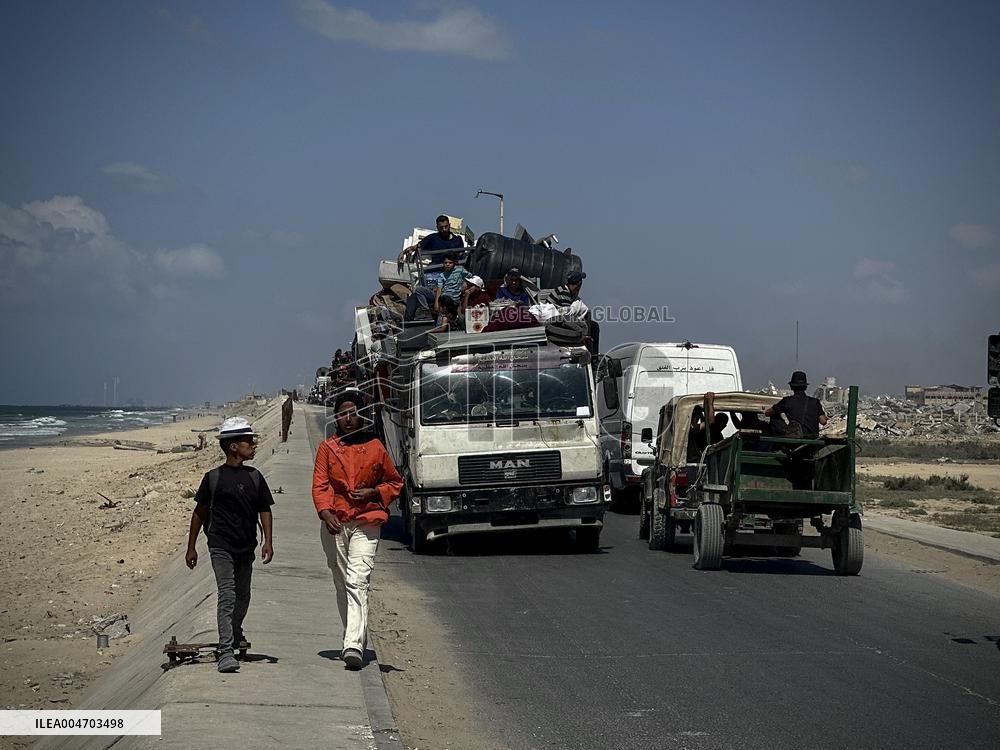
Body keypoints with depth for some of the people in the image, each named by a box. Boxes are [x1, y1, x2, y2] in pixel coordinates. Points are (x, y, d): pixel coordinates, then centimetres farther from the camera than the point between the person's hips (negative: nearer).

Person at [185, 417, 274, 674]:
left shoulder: (254, 477, 6)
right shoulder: (213, 478, -3)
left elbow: (264, 510, 9)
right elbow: (200, 512, 5)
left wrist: (268, 541, -3)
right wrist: (191, 547, 6)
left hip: (246, 547, 4)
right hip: (221, 546, -4)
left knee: (243, 595, 17)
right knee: (227, 596, -14)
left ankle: (236, 636, 43)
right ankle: (226, 651, -18)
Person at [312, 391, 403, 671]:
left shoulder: (375, 447, 7)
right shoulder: (327, 448, 9)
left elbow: (395, 482, 16)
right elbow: (319, 485, -2)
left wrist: (372, 492, -3)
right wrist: (325, 513, -20)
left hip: (366, 523, -3)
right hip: (334, 524, 3)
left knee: (358, 581, -16)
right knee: (341, 583, 10)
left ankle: (354, 645, -26)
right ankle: (355, 636, 24)